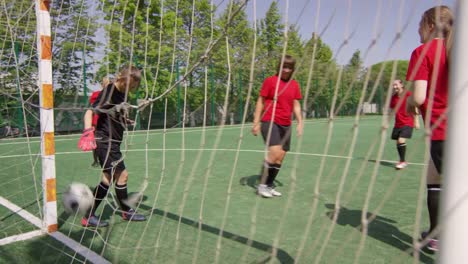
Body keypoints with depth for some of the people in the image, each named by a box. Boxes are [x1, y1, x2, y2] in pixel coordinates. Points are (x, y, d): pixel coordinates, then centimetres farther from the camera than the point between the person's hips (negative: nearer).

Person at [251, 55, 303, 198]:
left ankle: (269, 185, 21)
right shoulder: (270, 81, -2)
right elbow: (260, 102, -1)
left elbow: (296, 105, 16)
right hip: (269, 121, -5)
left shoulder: (295, 85, 11)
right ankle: (262, 184, -5)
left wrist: (300, 122, 5)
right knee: (275, 152, -21)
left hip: (286, 125, 5)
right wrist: (256, 122, -5)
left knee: (280, 157, 6)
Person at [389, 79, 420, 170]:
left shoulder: (408, 94, -8)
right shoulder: (393, 97, 6)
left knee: (401, 140, -18)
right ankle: (402, 161, 25)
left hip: (408, 123, -5)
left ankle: (402, 161, -3)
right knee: (398, 142, 7)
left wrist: (416, 121, -7)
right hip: (398, 123, 6)